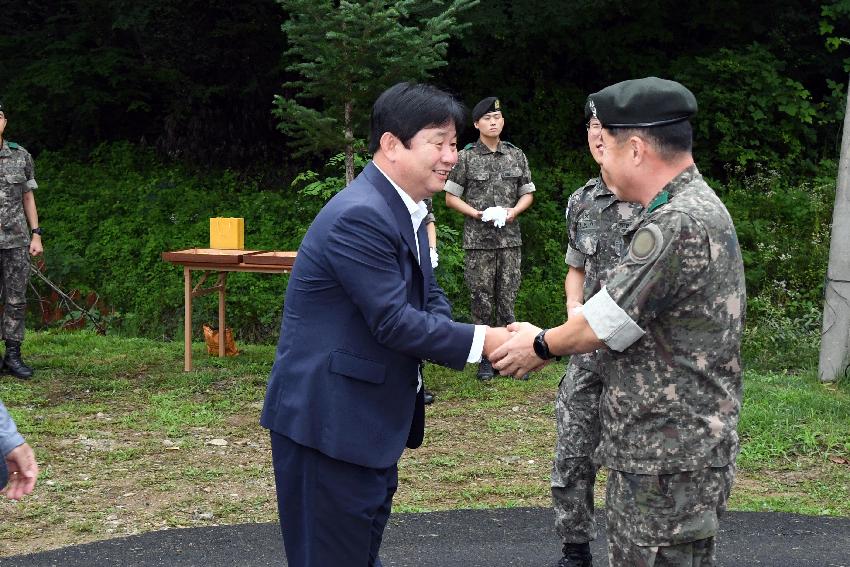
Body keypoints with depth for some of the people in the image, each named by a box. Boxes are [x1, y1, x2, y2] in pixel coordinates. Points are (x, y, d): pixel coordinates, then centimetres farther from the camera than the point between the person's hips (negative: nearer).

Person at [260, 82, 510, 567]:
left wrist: (449, 334, -9)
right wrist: (483, 341, -19)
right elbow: (393, 321, -25)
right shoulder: (360, 217, -23)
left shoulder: (406, 210, 10)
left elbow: (429, 298, 13)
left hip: (372, 417, 10)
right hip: (329, 418, -10)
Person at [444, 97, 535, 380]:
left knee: (507, 300, 5)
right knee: (481, 301, 1)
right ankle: (485, 359, 8)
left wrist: (514, 211, -6)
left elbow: (527, 193, 14)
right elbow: (451, 197, 3)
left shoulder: (516, 155, 9)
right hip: (478, 240, -2)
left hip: (510, 238, 2)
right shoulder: (466, 157, 0)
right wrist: (476, 213, -11)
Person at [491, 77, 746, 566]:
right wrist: (551, 342, 14)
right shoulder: (697, 206, 12)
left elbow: (603, 324, -15)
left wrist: (541, 345, 3)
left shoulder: (677, 224, -22)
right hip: (667, 451, 10)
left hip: (669, 463, -10)